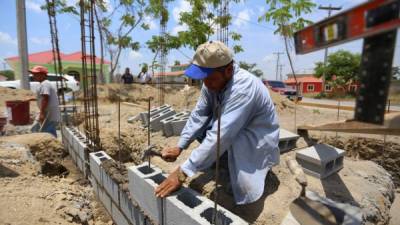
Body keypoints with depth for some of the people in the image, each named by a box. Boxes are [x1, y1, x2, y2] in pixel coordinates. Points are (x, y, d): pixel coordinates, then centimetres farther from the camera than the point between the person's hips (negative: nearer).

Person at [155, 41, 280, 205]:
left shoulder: (243, 88, -38)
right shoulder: (212, 81, -13)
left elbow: (221, 136, -43)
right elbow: (199, 115, -9)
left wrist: (183, 172, -43)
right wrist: (179, 147, -19)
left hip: (257, 139, -6)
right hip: (231, 130, 6)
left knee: (245, 190, -25)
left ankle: (259, 167, 10)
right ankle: (225, 158, 10)